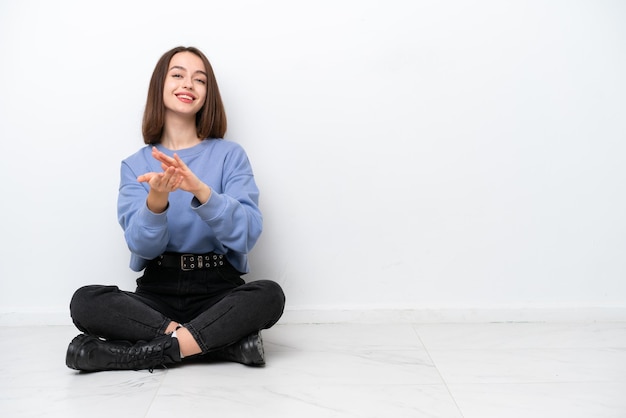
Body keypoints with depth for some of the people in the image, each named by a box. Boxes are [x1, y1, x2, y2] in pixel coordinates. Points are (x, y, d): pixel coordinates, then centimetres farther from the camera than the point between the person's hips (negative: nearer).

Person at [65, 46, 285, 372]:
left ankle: (154, 350, -22)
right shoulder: (136, 164, 8)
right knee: (85, 302, -25)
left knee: (270, 295, -31)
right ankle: (226, 340, -23)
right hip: (156, 292, 2)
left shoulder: (230, 155, 3)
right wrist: (156, 201, -27)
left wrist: (201, 190, -28)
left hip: (218, 291, -1)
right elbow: (142, 245, -6)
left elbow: (247, 234, -11)